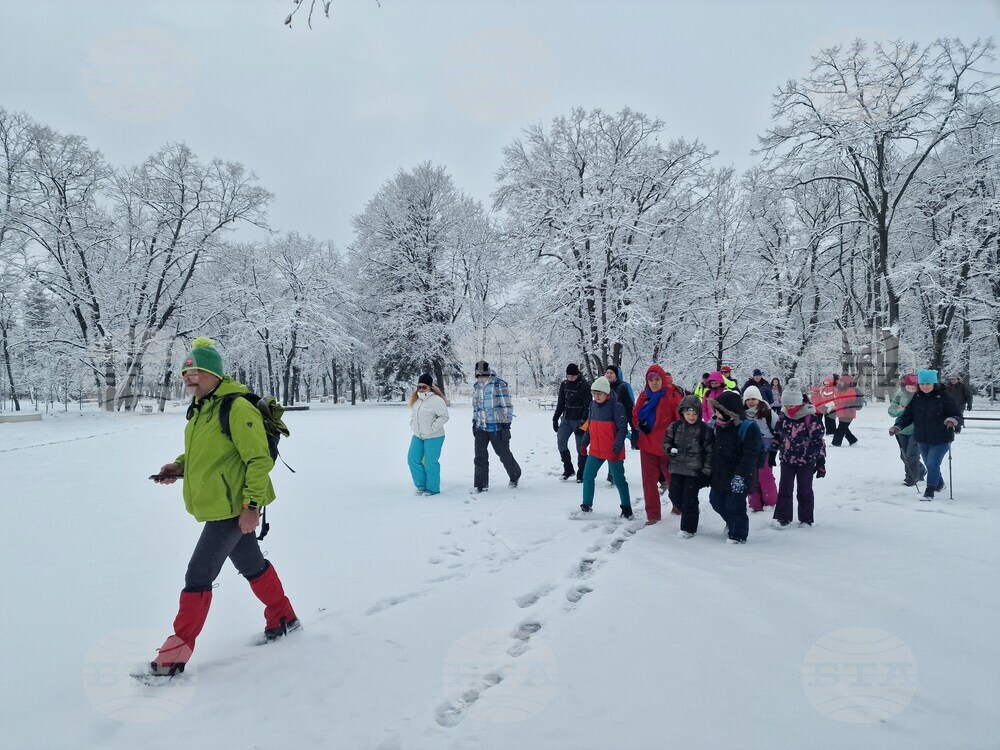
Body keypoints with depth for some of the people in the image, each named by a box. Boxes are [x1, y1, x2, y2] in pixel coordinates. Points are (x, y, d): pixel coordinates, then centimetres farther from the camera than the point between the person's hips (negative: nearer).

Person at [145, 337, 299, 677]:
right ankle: (284, 618, 38)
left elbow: (260, 459, -21)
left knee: (197, 576, -5)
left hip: (232, 509, -10)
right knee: (252, 565, 21)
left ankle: (177, 652, 7)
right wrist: (179, 466, 6)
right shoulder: (199, 410, 10)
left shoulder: (237, 408, -20)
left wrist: (252, 505, -22)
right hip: (219, 508, 10)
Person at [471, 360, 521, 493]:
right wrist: (474, 422, 19)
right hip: (480, 428, 5)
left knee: (504, 454, 10)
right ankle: (481, 484, 9)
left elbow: (507, 406, -11)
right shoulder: (476, 387, 7)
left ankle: (515, 476, 34)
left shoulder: (499, 385, -12)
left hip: (497, 427, -4)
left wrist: (506, 425, -13)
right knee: (480, 457, -2)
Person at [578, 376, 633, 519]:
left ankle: (626, 508, 17)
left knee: (619, 479, 4)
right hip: (595, 449, 6)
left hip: (613, 451, -6)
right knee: (588, 476, 8)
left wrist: (617, 448, -21)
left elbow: (622, 429, -16)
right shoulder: (593, 405, 5)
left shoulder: (616, 406, -15)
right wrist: (585, 442, 15)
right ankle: (586, 505, 20)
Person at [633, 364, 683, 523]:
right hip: (647, 445, 3)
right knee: (649, 481, 4)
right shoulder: (644, 396, 4)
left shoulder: (672, 395, -9)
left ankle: (678, 504, 41)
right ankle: (652, 515, 14)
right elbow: (635, 416, 13)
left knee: (672, 479, 16)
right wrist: (640, 424, -8)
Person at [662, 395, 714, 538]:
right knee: (674, 496, 10)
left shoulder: (705, 430, -9)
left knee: (689, 499, -1)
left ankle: (688, 528, 15)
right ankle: (688, 514, 39)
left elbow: (710, 452, -6)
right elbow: (666, 440, 11)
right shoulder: (676, 426, 1)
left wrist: (706, 471, -9)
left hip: (695, 471, -4)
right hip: (677, 469, 4)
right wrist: (669, 449, -13)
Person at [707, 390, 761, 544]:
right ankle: (732, 523, 41)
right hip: (720, 476, 8)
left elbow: (750, 455, -22)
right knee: (716, 502, 16)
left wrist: (741, 475, -28)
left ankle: (738, 535, 16)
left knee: (734, 505, -2)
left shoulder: (748, 428, -17)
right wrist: (710, 471, 20)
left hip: (738, 478, -8)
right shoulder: (719, 426, 8)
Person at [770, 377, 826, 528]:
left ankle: (806, 518, 21)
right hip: (787, 460, 4)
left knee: (804, 491, 7)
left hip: (806, 462, -4)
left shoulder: (811, 419, -15)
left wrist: (821, 462, -12)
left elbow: (819, 441, -12)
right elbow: (777, 438, 13)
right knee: (784, 489, 5)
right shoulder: (783, 418, 2)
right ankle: (782, 517, 12)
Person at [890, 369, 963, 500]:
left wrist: (953, 421, -33)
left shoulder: (944, 398, -13)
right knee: (929, 465, 18)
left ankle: (929, 492, 1)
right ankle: (939, 484, 42)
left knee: (933, 464, -10)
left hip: (941, 440, -5)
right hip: (922, 439, 5)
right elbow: (907, 415, 4)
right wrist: (898, 426, -11)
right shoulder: (916, 398, -1)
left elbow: (958, 415, -11)